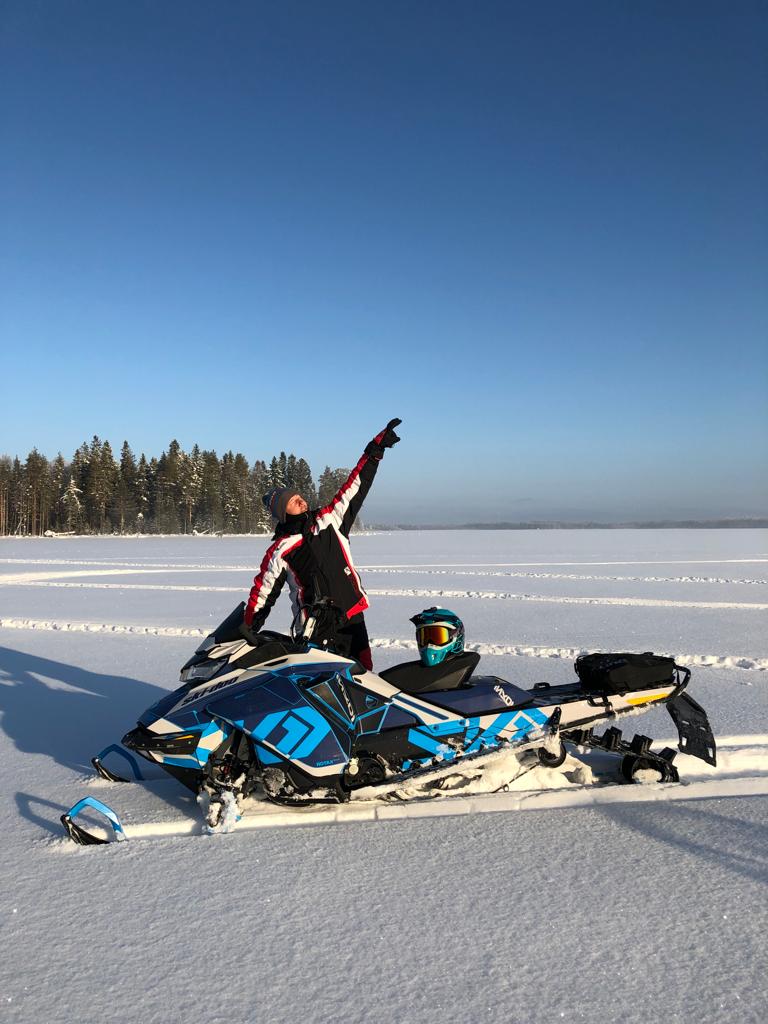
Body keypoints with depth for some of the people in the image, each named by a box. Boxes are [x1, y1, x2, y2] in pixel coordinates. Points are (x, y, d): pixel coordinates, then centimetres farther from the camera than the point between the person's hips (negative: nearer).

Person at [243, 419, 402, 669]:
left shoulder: (330, 520, 6)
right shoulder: (280, 550, -2)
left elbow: (355, 486, 7)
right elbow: (262, 593, 4)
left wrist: (376, 449, 5)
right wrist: (248, 630, 3)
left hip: (353, 616, 4)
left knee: (364, 672, 3)